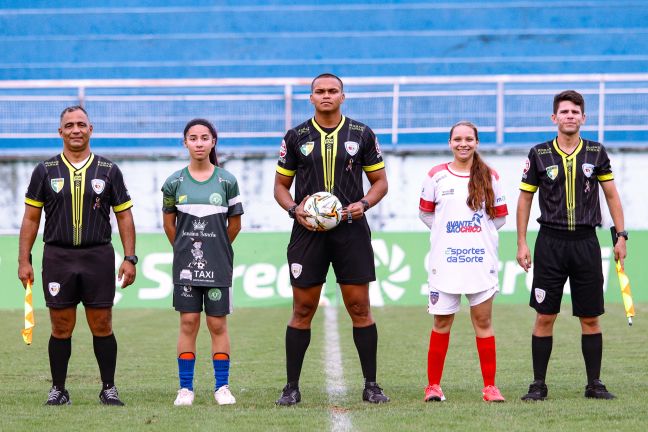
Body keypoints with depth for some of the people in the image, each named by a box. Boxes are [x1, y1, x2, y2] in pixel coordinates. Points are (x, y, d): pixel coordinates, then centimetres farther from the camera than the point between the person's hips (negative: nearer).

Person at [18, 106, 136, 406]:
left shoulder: (109, 171, 6)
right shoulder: (45, 171, 6)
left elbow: (124, 215, 8)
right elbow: (31, 218, 7)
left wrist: (129, 259, 0)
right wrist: (24, 261, 1)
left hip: (98, 256, 0)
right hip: (58, 257, 0)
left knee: (102, 326, 1)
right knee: (61, 328, 3)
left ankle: (109, 389, 11)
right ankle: (58, 389, 12)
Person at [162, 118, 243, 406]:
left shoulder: (226, 181, 0)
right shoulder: (175, 182, 2)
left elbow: (235, 223, 8)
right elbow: (169, 222, 13)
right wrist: (184, 249, 11)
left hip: (218, 264, 0)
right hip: (185, 264, 1)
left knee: (217, 324, 2)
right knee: (188, 323, 0)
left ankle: (222, 387, 9)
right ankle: (185, 388, 5)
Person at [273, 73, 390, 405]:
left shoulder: (362, 135, 5)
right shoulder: (296, 137, 6)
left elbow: (380, 181, 11)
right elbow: (281, 185, 11)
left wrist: (363, 204, -9)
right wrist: (294, 209, -9)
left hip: (351, 230, 0)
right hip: (308, 232, 0)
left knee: (360, 309, 0)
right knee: (302, 311, 1)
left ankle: (371, 385, 8)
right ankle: (291, 387, 8)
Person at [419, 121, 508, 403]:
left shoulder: (490, 177, 6)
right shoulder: (436, 176, 5)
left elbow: (499, 217, 11)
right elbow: (425, 213, 13)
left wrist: (473, 231, 4)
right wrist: (447, 231, 5)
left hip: (481, 261, 1)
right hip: (444, 261, 0)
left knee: (483, 321, 1)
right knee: (442, 322, 1)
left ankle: (490, 386, 3)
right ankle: (433, 385, 8)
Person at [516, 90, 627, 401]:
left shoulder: (596, 153, 4)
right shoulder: (539, 154, 1)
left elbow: (611, 194, 11)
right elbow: (525, 198, 7)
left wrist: (621, 235, 3)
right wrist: (521, 243, 3)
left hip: (585, 242, 1)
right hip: (550, 241, -1)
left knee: (590, 317, 3)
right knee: (544, 317, -1)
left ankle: (594, 384, 12)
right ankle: (538, 384, 6)